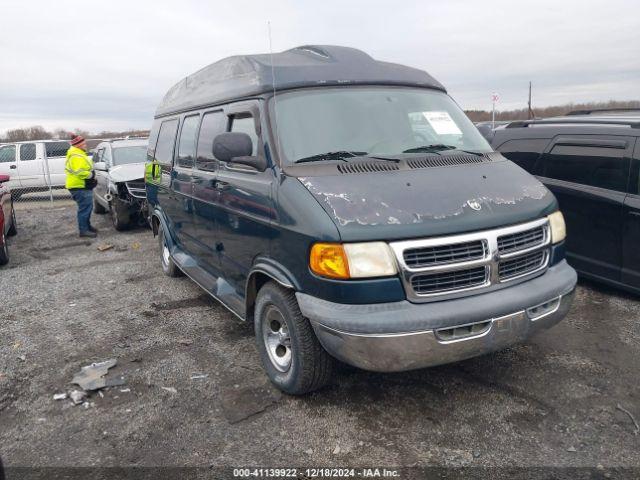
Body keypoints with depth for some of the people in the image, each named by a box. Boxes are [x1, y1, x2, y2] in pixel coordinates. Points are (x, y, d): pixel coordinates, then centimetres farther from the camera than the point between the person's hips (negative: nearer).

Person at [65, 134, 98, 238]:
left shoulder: (78, 154, 18)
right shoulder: (77, 156, -18)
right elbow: (79, 172, -29)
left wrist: (91, 174, 14)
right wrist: (91, 175, -16)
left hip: (83, 186, 11)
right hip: (80, 187, -11)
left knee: (87, 207, 18)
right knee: (85, 208, -8)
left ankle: (87, 226, 28)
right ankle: (84, 230, -4)